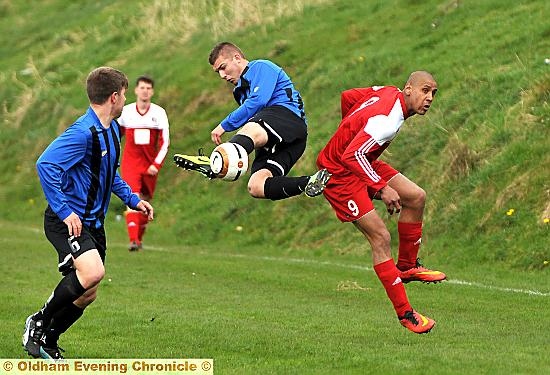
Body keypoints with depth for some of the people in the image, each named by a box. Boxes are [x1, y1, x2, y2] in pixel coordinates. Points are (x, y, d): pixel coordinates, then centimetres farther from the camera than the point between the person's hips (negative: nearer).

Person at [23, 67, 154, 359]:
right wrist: (64, 212, -29)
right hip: (68, 221, -9)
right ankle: (39, 322, -10)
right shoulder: (83, 133, -21)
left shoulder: (112, 130, 11)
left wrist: (133, 200, 20)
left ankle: (46, 342, 24)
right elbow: (45, 164, -29)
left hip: (92, 222, 9)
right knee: (92, 272, -29)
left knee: (87, 293, 8)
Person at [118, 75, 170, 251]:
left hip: (150, 164, 1)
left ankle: (139, 237, 32)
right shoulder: (125, 111, -1)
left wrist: (156, 164, -15)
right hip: (130, 162, -1)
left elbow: (165, 142, -5)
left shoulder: (159, 113, -4)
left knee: (145, 201, 12)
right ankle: (133, 240, -27)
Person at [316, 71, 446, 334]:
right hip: (338, 174, -10)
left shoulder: (387, 93, -2)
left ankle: (407, 266, 22)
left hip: (361, 162, 10)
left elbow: (347, 97, 14)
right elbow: (352, 156, -35)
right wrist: (382, 188, -33)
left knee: (416, 196, 7)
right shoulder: (388, 119, -30)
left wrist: (352, 130, 24)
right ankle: (405, 313, -9)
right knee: (380, 236, -14)